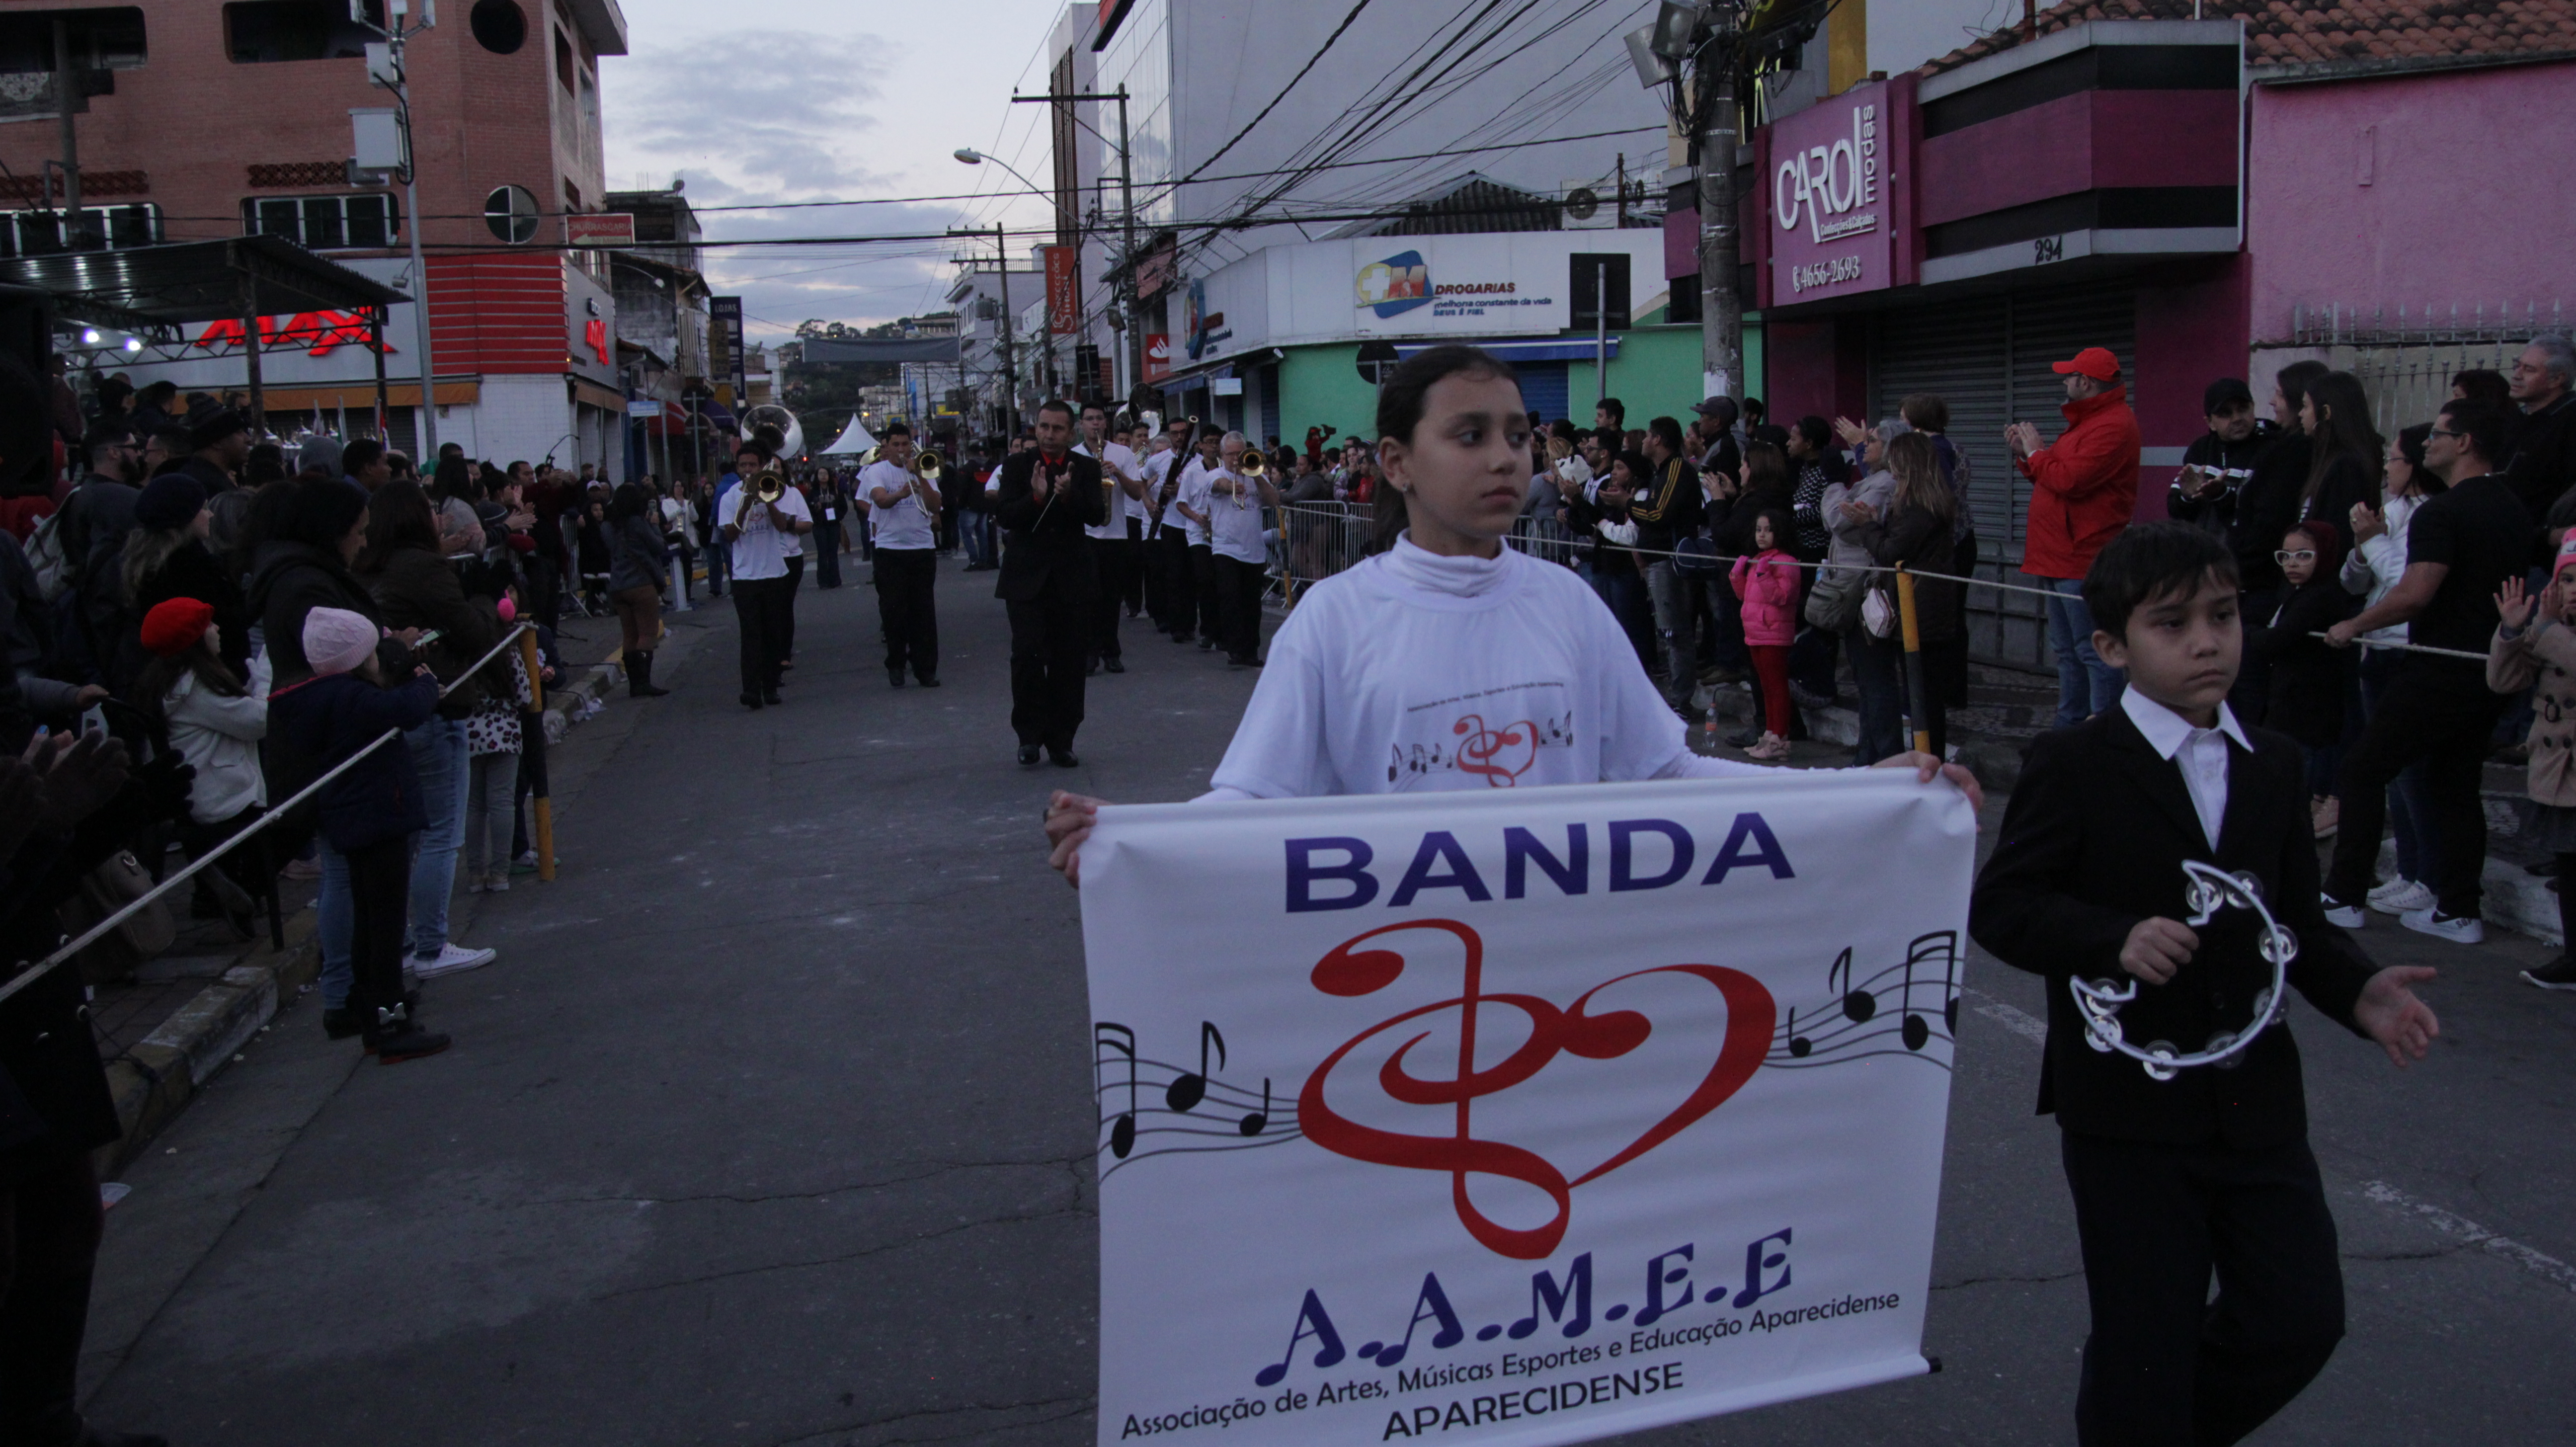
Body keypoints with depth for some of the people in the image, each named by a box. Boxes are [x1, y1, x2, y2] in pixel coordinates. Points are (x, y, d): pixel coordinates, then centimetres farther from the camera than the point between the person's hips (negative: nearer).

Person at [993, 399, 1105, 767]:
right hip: (1026, 576, -1)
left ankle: (1061, 740, 13)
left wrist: (1069, 495, -27)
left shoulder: (1086, 468, 5)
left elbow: (1097, 515, -9)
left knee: (1068, 660, 4)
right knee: (1027, 653, -10)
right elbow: (1003, 515, -7)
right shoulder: (1017, 465, 3)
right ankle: (1030, 734, 3)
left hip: (1072, 578, 1)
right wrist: (1036, 497, -24)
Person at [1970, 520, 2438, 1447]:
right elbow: (1999, 907, -13)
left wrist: (2358, 992, -5)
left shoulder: (2273, 764, 8)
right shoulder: (2075, 768, -10)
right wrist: (2115, 940, -27)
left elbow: (2297, 921, 12)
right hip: (2128, 1112, -5)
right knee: (2146, 1346, 2)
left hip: (2258, 1101, 5)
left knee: (2302, 1318, 8)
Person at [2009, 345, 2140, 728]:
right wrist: (2025, 453, 10)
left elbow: (2070, 480, -25)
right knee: (2067, 652, 17)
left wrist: (2036, 452, -9)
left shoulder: (2113, 426, -17)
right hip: (2061, 558, 11)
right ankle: (2070, 726, 27)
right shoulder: (2085, 421, 19)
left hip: (2083, 564, -11)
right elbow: (2055, 477, 23)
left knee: (2093, 652, -7)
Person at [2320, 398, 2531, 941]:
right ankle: (2458, 911, 14)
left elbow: (2417, 593, -25)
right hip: (2490, 672, 9)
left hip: (2439, 672, -8)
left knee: (2363, 769, 1)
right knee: (2457, 787, 13)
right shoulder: (2514, 510, 12)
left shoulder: (2442, 512, -16)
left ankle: (2344, 897, 2)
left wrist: (2353, 626, -13)